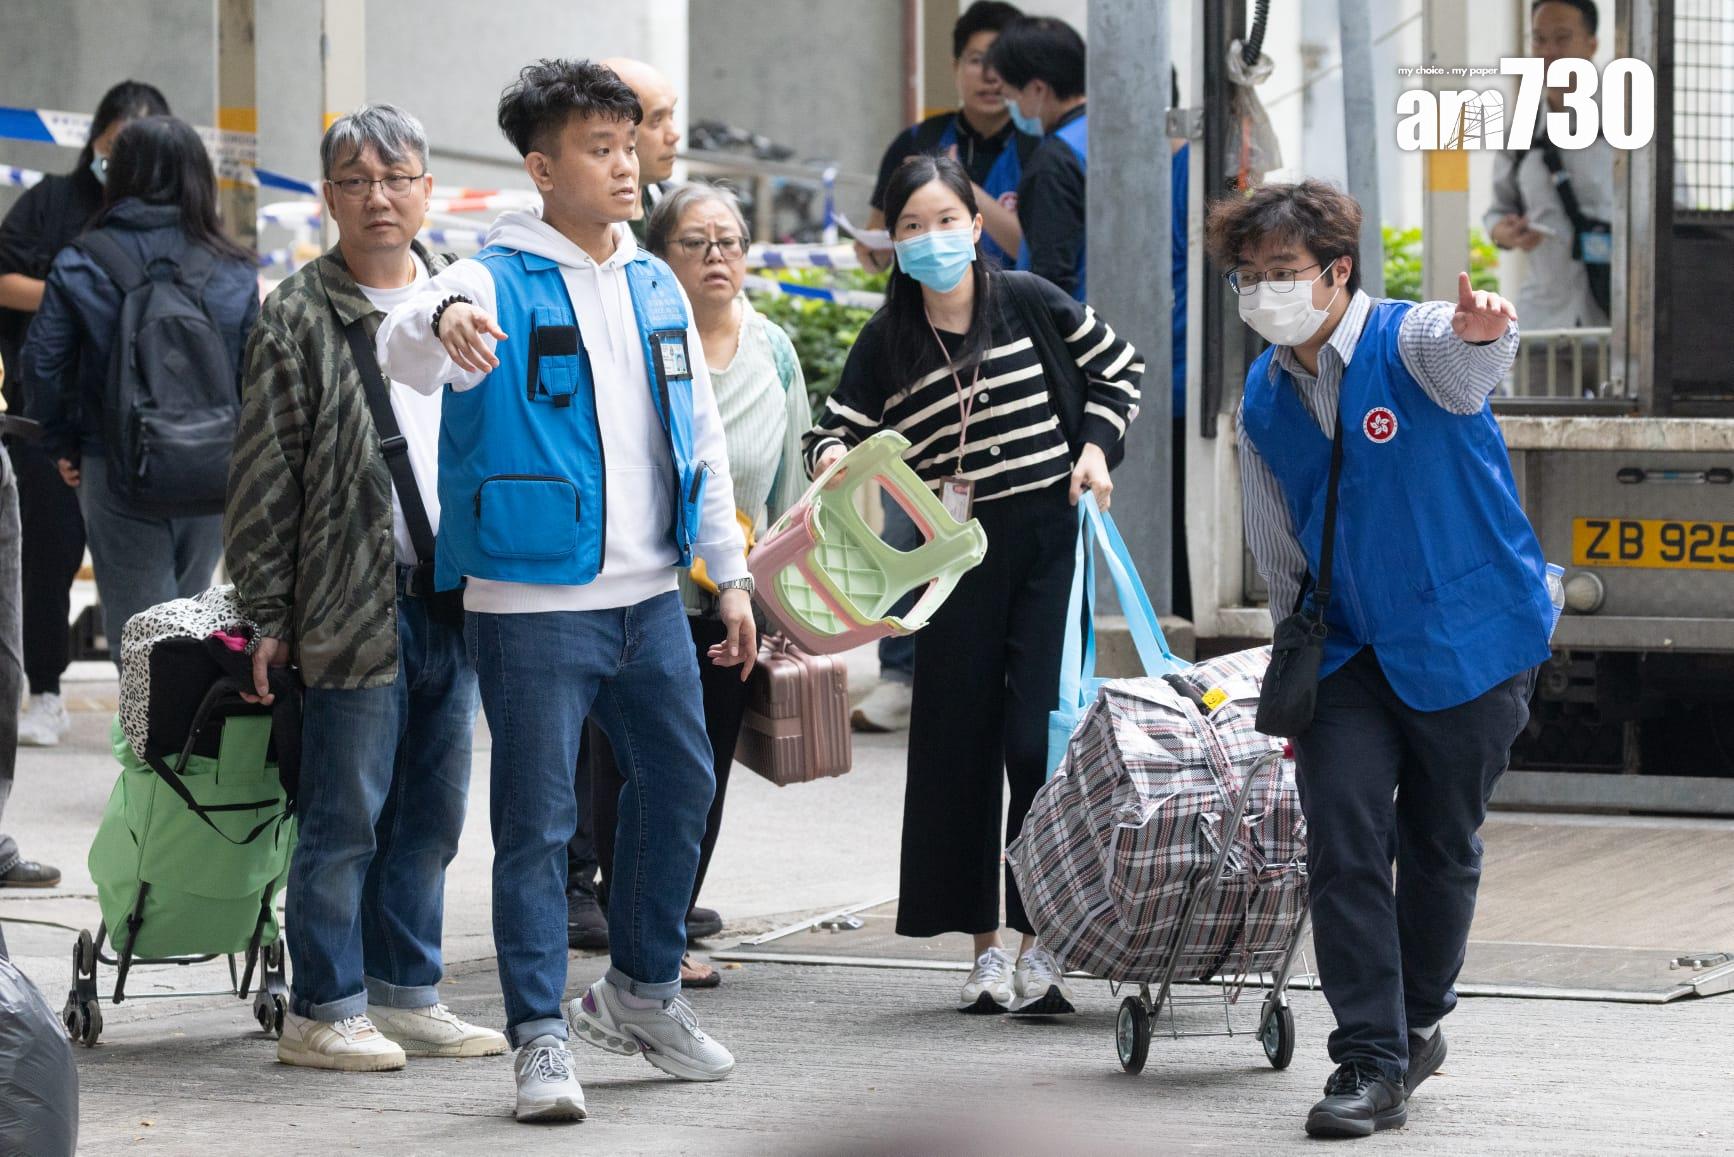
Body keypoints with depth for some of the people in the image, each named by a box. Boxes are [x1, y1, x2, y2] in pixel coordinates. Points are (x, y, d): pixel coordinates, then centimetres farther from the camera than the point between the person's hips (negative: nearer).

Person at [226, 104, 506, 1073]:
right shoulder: (300, 317, -4)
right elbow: (266, 475, -4)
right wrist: (269, 612, -7)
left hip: (457, 599, 5)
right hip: (355, 602, -5)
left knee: (433, 812, 11)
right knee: (345, 818, -2)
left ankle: (406, 993, 21)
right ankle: (325, 1010, 7)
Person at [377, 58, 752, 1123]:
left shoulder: (657, 287, 11)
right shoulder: (499, 284, -9)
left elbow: (702, 440, 18)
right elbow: (405, 350, -30)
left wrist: (731, 575, 15)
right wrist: (443, 321, -54)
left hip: (649, 597, 6)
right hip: (534, 603, -6)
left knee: (681, 784, 15)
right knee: (538, 822, -4)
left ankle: (643, 990, 32)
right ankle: (541, 1036, 0)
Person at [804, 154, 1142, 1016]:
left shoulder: (1026, 300, 1)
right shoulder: (888, 340, 3)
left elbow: (1117, 365, 14)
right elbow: (836, 428, 2)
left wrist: (1095, 445, 2)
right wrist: (832, 457, -20)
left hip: (1049, 535, -2)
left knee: (1039, 737, -8)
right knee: (959, 742, 2)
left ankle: (1040, 942, -3)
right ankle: (983, 943, 11)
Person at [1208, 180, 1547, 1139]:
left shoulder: (1410, 345, -14)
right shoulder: (1263, 399, 2)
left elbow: (1465, 362, -42)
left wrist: (1484, 333, -66)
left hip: (1467, 643, -4)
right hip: (1348, 651, 4)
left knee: (1442, 845, 9)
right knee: (1343, 845, -10)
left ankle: (1418, 1021, 32)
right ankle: (1371, 1062, -7)